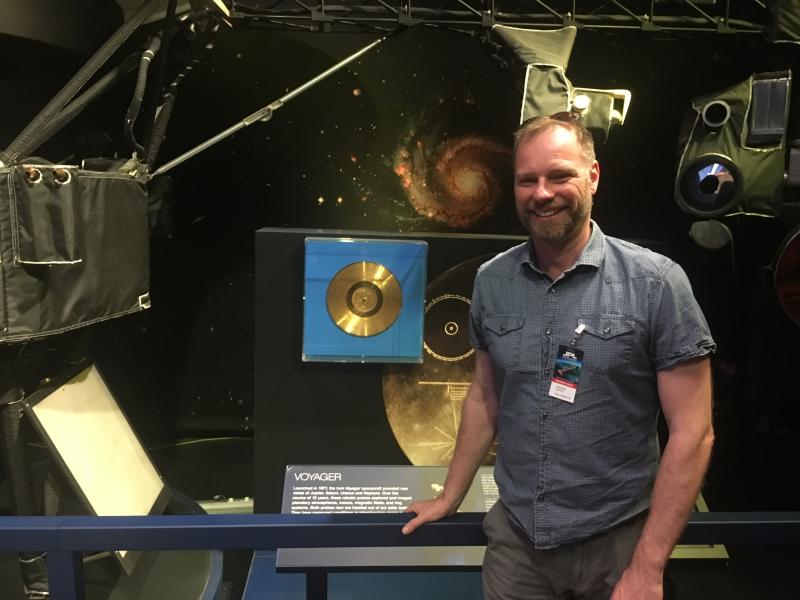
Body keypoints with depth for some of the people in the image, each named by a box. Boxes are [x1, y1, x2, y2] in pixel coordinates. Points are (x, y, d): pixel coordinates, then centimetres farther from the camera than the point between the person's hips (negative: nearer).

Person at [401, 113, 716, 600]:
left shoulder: (656, 282, -13)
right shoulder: (491, 282, -1)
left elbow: (693, 430, -12)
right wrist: (451, 497, 12)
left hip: (616, 542, -2)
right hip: (514, 537, 3)